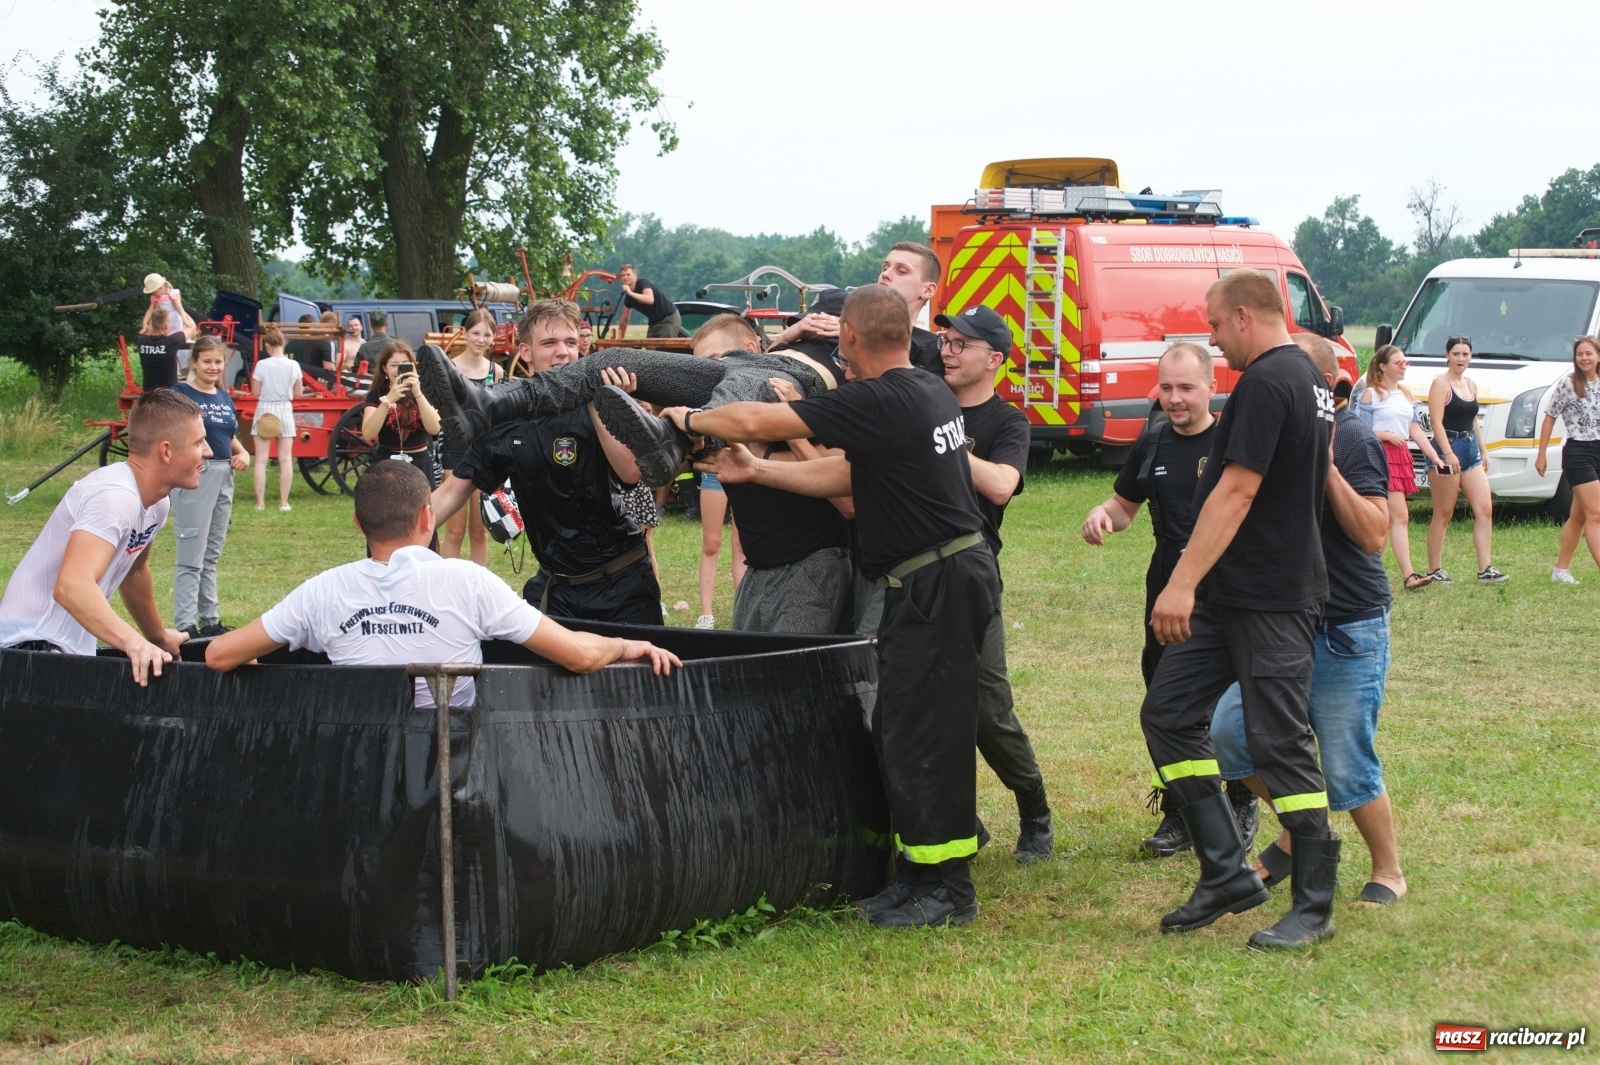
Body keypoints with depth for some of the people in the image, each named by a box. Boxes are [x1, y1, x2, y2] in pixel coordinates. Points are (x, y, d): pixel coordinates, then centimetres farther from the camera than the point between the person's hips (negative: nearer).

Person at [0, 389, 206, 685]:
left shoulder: (157, 503, 5)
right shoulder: (116, 497, -22)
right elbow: (72, 586, -35)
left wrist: (159, 637, 32)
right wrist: (132, 641, -46)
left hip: (72, 650, 9)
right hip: (33, 647, -9)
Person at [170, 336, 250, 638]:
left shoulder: (224, 397, 14)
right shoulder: (181, 393, -8)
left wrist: (243, 453, 4)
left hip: (223, 476, 8)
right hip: (195, 476, -8)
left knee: (211, 557, 15)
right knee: (191, 559, -8)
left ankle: (210, 621, 22)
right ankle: (185, 626, -7)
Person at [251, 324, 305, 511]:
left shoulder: (262, 365, -11)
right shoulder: (293, 365, -5)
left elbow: (256, 392, -6)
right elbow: (299, 392, 3)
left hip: (265, 411, -2)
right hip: (285, 411, 2)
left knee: (261, 460, 2)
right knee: (285, 459, 6)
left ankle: (260, 502, 0)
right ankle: (284, 502, 5)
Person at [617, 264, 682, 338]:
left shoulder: (642, 283, -16)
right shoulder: (628, 298, 5)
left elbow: (650, 300, -35)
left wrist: (630, 293, -36)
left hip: (669, 319, -8)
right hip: (655, 322, 8)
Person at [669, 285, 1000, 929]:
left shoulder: (881, 402, -19)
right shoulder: (929, 393, 11)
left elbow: (755, 420, -16)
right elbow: (846, 475, 17)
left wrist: (691, 419, 2)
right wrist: (756, 472, 18)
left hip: (936, 585, -10)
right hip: (946, 579, 10)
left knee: (923, 735, -4)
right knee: (898, 731, 15)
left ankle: (949, 888, 2)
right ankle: (918, 872, 22)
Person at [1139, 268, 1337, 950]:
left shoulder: (1266, 383, -15)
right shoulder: (1310, 377, 16)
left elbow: (1237, 491, -22)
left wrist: (1184, 582, -23)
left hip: (1266, 602, -10)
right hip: (1232, 595, 10)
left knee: (1280, 743, -5)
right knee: (1167, 714, 8)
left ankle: (1315, 906, 3)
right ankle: (1225, 874, 10)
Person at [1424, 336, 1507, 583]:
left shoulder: (1471, 384, 16)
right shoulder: (1441, 384, -7)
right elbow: (1436, 422, -15)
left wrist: (1483, 452, 20)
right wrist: (1448, 454, -24)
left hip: (1471, 451, 7)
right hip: (1448, 449, -7)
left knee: (1485, 510, -3)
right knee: (1443, 514, -2)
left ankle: (1485, 569, -4)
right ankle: (1434, 570, 5)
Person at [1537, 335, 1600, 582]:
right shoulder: (1567, 384, -5)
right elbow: (1550, 418, -1)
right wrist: (1541, 455, -2)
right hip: (1578, 453, -6)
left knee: (1579, 516, 10)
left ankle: (1561, 569, 17)